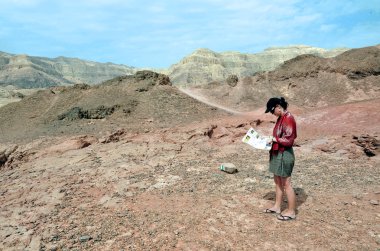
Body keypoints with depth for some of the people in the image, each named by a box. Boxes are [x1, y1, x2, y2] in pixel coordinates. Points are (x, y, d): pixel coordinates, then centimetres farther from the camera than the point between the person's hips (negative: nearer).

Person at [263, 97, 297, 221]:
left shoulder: (288, 119, -21)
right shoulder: (281, 118, 9)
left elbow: (289, 140, -23)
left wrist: (274, 139, -16)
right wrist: (271, 138, 4)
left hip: (285, 154, -10)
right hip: (277, 153, 10)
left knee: (286, 184, 2)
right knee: (277, 180, 18)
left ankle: (291, 211, 17)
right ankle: (277, 207, 31)